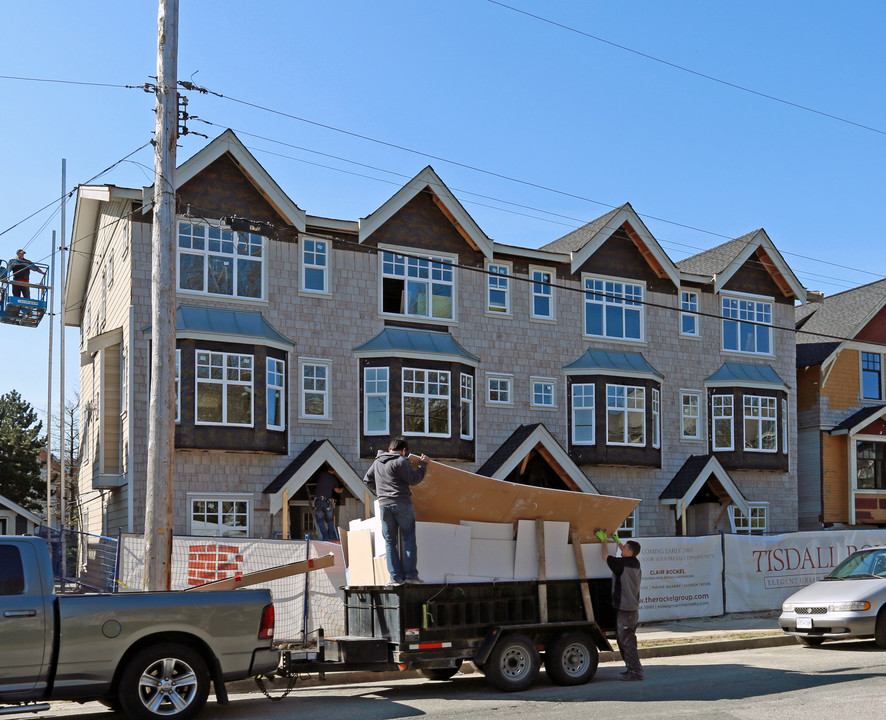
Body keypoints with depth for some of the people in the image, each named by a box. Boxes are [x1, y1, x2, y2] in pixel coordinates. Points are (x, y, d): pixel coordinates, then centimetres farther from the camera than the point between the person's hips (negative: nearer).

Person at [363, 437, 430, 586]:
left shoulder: (377, 462, 15)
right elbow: (413, 479, -6)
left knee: (390, 541, 7)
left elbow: (367, 480, 23)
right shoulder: (401, 461, -6)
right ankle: (411, 574, -3)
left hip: (384, 505, 5)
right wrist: (422, 465, 5)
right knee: (409, 539, 3)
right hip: (402, 504, -5)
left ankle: (396, 577, 2)